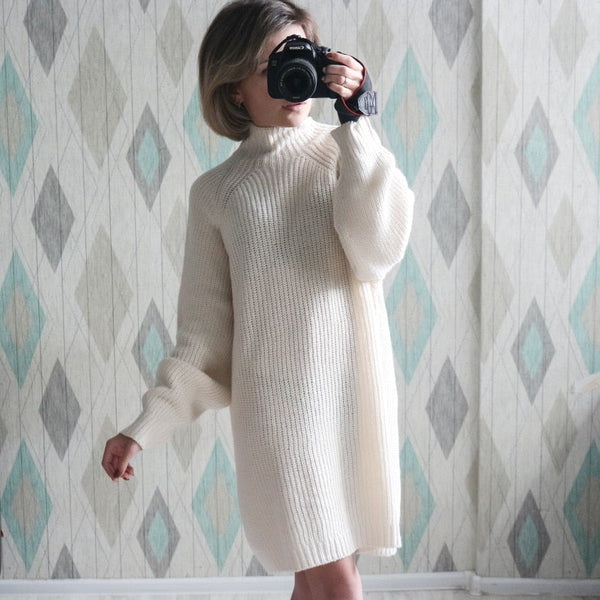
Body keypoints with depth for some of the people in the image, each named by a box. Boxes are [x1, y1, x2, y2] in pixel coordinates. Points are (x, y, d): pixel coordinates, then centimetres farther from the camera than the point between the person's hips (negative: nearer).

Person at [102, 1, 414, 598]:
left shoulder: (347, 155, 5)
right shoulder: (216, 190, 4)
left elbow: (378, 252, -13)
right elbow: (204, 334, 5)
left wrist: (355, 123, -13)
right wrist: (146, 426, -1)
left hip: (357, 389, 2)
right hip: (277, 399, -1)